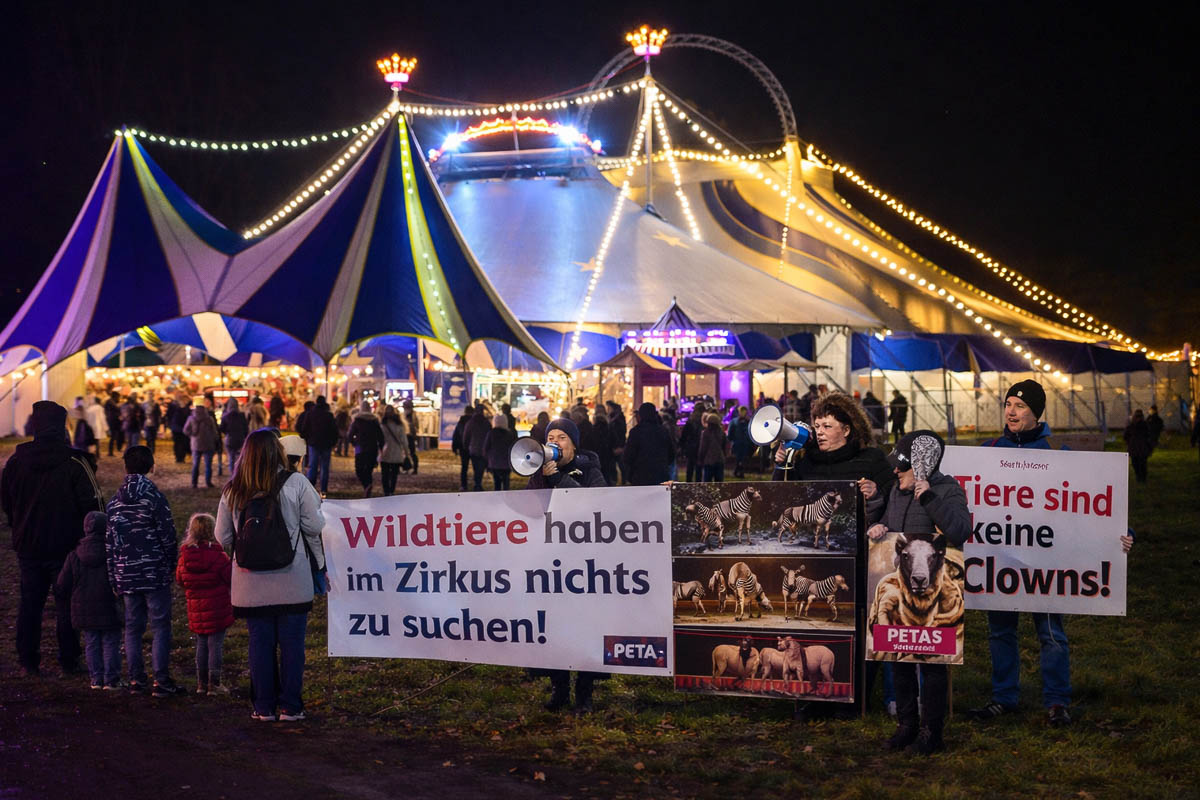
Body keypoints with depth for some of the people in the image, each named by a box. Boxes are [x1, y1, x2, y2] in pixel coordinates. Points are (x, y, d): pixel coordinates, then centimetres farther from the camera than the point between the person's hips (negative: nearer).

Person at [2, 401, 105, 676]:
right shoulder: (74, 463, -14)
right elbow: (93, 504, -13)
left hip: (27, 547, 3)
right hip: (66, 547, -3)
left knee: (29, 602, 13)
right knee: (67, 604, 6)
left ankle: (28, 661, 15)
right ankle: (68, 661, 8)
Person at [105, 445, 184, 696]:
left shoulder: (114, 502, 6)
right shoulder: (155, 498, -9)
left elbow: (109, 542, 8)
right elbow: (168, 536, -8)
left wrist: (114, 577, 14)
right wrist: (171, 567, 7)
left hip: (126, 574, 5)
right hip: (155, 572, -5)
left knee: (132, 627, 11)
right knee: (160, 626, -1)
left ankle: (136, 679, 12)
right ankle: (161, 680, -3)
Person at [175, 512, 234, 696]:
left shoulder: (184, 557, -3)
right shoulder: (218, 557, -15)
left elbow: (179, 580, 10)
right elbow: (232, 579, -8)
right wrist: (232, 563, 10)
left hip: (196, 611, 5)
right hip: (217, 610, -5)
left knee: (201, 645, 15)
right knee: (216, 645, 1)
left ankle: (201, 682, 19)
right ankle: (214, 684, 2)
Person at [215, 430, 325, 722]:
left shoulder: (232, 491, 0)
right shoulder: (296, 483, -9)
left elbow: (222, 538, 5)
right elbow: (315, 525, -6)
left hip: (251, 585, 2)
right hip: (292, 581, -2)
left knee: (260, 643, 10)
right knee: (292, 643, 7)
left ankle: (264, 707, 14)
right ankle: (290, 706, 10)